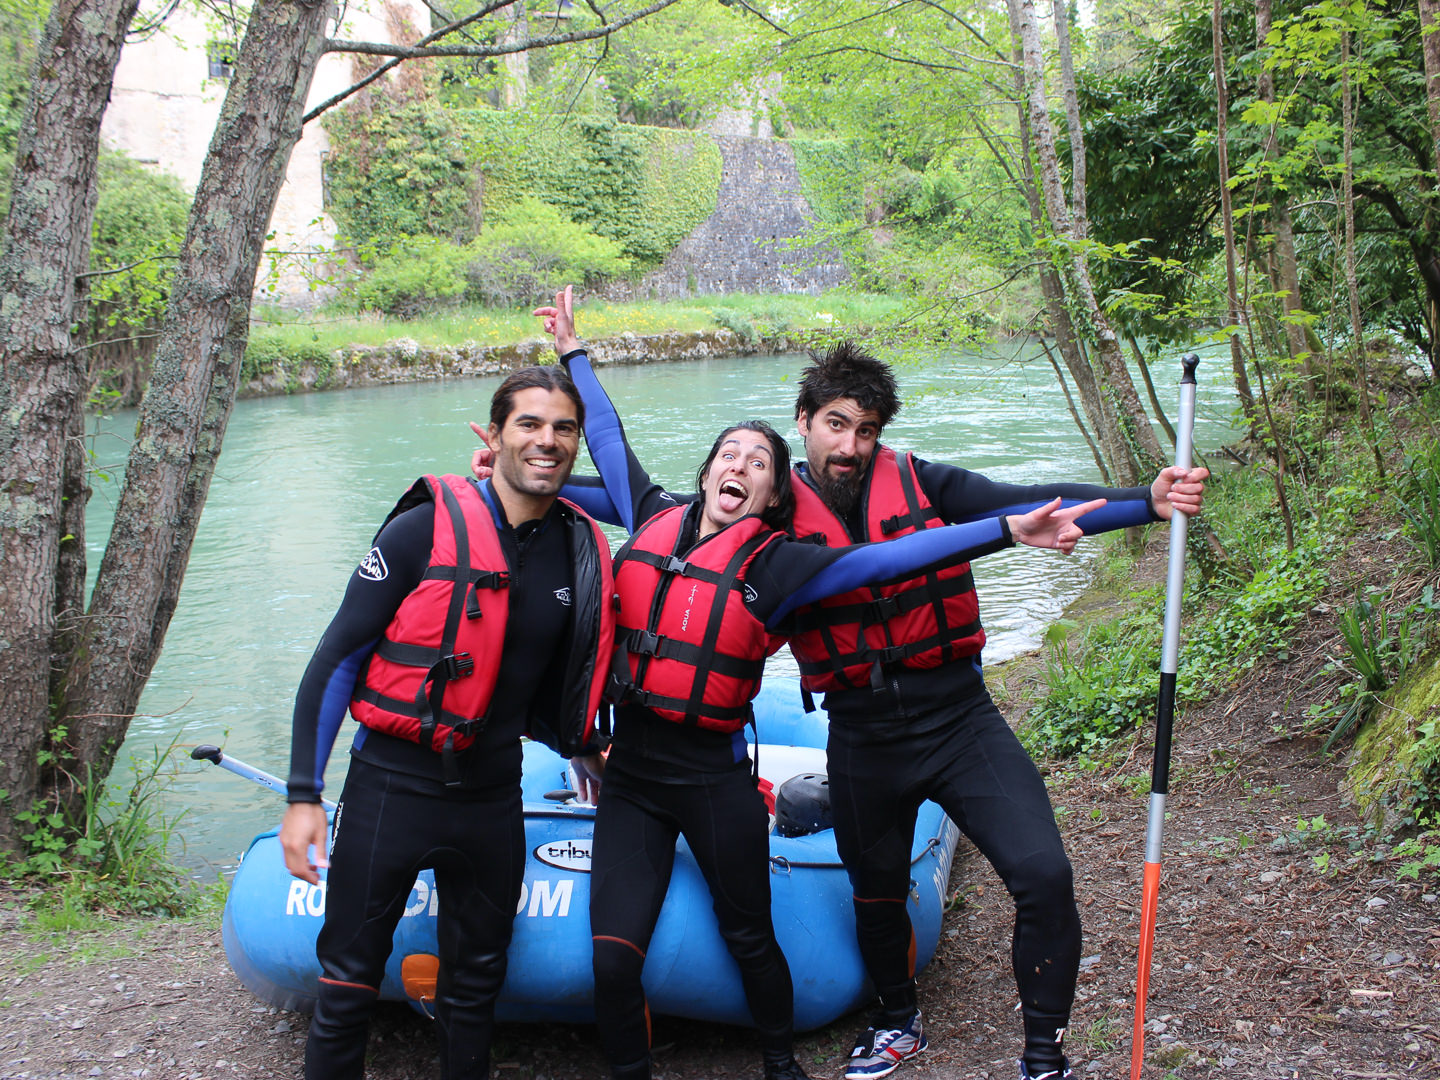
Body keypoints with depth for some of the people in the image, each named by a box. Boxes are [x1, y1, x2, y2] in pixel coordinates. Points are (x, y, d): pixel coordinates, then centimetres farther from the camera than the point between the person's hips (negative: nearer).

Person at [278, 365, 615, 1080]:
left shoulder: (584, 555, 2)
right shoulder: (425, 529, -12)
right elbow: (335, 660, -9)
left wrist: (583, 750, 21)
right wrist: (303, 795, -12)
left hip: (492, 799, 4)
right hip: (391, 787, -4)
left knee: (474, 986, 16)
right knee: (349, 985, 4)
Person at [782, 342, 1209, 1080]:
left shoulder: (916, 483, -6)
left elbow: (1026, 506, -16)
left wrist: (1145, 502, -27)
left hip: (958, 720, -1)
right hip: (862, 741, 1)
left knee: (1043, 876, -15)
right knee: (876, 895, 20)